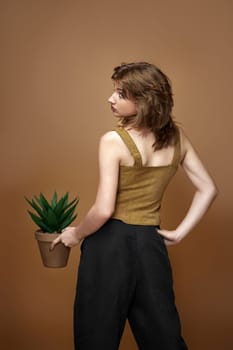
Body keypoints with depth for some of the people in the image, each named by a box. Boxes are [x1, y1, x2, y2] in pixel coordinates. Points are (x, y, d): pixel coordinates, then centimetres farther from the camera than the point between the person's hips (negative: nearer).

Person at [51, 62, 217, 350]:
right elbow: (207, 190, 7)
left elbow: (103, 210, -17)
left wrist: (76, 234, 0)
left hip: (110, 243, -5)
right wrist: (179, 233, 8)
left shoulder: (113, 141, -14)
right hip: (151, 244, 5)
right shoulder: (177, 137, 3)